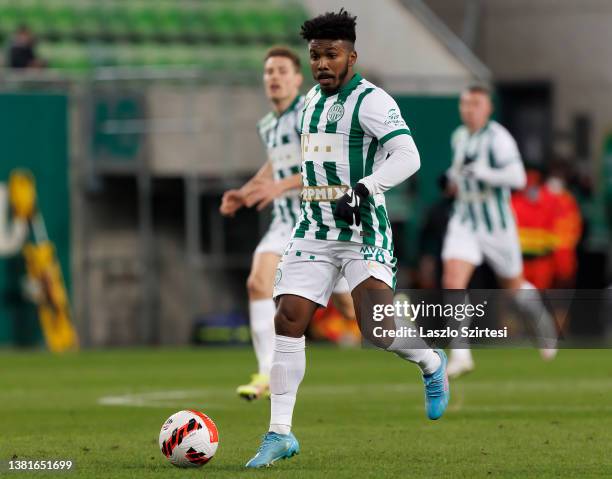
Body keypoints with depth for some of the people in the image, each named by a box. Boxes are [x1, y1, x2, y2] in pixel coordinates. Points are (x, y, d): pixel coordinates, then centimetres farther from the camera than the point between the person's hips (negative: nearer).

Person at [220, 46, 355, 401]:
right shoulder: (267, 126, 13)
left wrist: (280, 186, -31)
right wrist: (244, 194, 17)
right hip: (285, 222, 6)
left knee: (350, 308, 2)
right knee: (258, 283, -19)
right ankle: (268, 375, -17)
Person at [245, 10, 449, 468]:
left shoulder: (371, 100, -11)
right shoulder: (310, 101, 15)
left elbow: (407, 157, -23)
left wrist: (361, 190, -33)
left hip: (364, 232, -7)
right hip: (315, 231, 7)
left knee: (377, 328, -18)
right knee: (288, 323, -5)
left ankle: (432, 365, 16)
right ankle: (280, 434, 0)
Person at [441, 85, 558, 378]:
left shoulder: (498, 138, -15)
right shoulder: (459, 137, 7)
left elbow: (517, 178, -24)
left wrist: (480, 173, -32)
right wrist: (456, 177, 9)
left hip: (496, 224, -5)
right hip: (464, 221, 5)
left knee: (514, 286, 13)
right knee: (452, 282, -16)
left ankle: (544, 324, 44)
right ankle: (460, 355, -16)